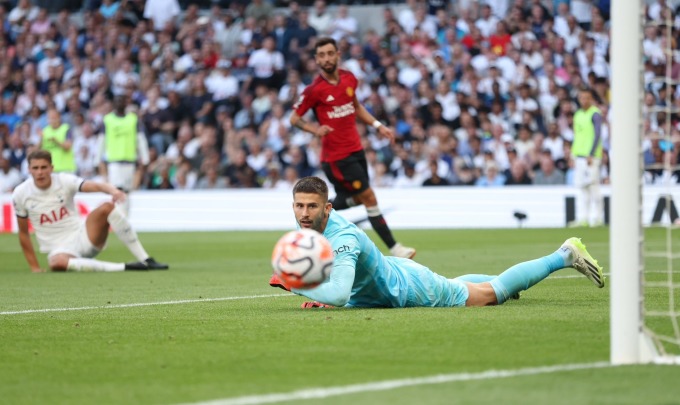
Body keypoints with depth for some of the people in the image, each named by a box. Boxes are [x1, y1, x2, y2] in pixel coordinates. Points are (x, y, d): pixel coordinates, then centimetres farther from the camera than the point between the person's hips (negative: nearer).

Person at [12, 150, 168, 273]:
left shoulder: (64, 181, -6)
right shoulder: (20, 194, -4)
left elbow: (95, 186, -23)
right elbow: (23, 233, 6)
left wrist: (113, 190, -46)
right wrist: (35, 268, 4)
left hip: (82, 237, 2)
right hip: (58, 249, -1)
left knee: (107, 207, -25)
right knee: (57, 263, -40)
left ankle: (146, 260, -22)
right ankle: (122, 267, -37)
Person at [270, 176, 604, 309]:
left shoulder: (342, 239, -38)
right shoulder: (310, 224, -11)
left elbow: (338, 294, -51)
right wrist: (321, 296, -10)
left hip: (411, 289, -8)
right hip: (393, 271, 8)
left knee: (491, 294, 10)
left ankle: (565, 256, 23)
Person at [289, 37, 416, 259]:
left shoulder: (349, 79, 3)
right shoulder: (314, 90, -15)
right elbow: (294, 118, -6)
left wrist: (377, 125, 12)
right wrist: (315, 129, -24)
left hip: (356, 149, 7)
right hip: (336, 156, -7)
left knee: (355, 199, 17)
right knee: (369, 198, -6)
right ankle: (394, 248, 1)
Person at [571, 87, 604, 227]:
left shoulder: (595, 114, -7)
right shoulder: (578, 114, 17)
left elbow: (597, 135, -12)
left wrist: (591, 155, -18)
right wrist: (574, 155, 17)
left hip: (591, 156, -8)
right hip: (579, 156, 8)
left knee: (593, 185, -8)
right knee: (581, 186, 4)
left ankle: (598, 217, -2)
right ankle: (583, 218, 4)